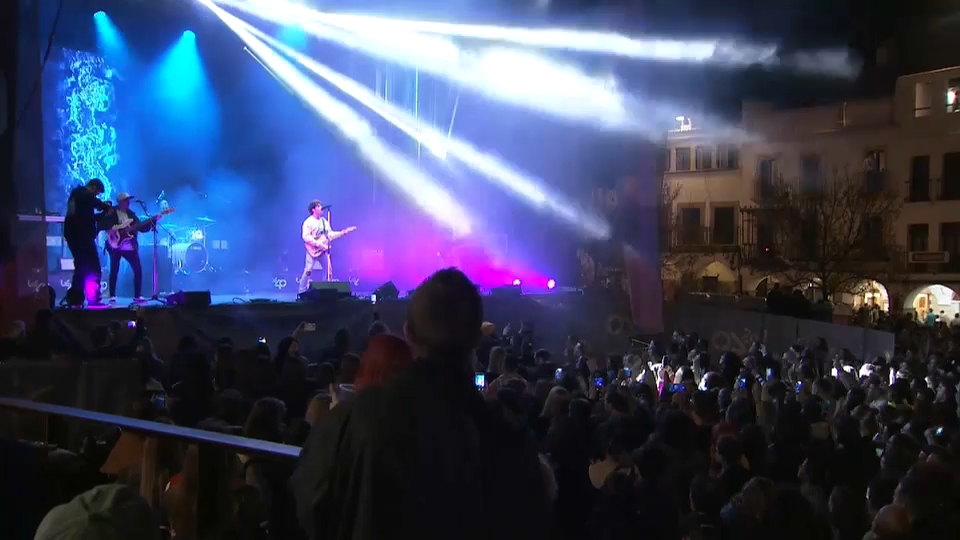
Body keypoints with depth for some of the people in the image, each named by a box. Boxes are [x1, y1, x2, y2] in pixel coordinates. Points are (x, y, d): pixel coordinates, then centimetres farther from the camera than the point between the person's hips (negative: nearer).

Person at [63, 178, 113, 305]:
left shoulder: (76, 194, 22)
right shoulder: (86, 195, -8)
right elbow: (100, 205, -25)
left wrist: (103, 214, 18)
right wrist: (108, 207, -3)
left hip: (73, 235, 10)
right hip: (82, 236, -10)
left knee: (81, 268, 15)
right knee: (93, 269, -8)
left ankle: (75, 299, 13)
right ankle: (94, 298, -10)